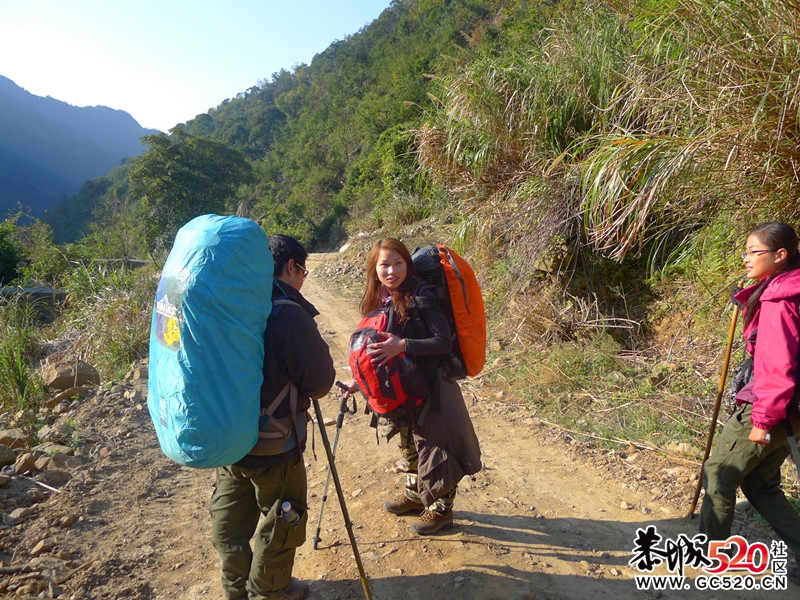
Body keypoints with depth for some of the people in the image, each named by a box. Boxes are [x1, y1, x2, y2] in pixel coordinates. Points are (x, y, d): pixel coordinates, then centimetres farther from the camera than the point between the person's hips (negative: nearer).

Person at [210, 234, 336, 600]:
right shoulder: (289, 315, -24)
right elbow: (321, 381, -16)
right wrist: (299, 391, 4)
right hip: (272, 447, -7)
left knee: (230, 515, 24)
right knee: (281, 519, 16)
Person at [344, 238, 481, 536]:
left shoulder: (421, 298, -20)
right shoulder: (379, 301, 2)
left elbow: (445, 342, -24)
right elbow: (377, 351, 11)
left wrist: (403, 345, -34)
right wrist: (360, 381, 8)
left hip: (431, 388, -7)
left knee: (433, 446, 5)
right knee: (409, 442, 22)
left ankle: (441, 508, 26)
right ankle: (415, 494, 43)